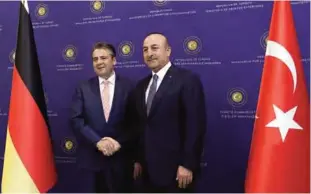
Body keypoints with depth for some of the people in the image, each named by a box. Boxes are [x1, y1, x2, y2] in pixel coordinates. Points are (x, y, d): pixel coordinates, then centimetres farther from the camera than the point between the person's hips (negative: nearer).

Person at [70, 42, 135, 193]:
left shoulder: (128, 86, -1)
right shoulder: (83, 88, 3)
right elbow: (76, 120, -5)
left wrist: (119, 142, -16)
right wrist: (98, 142, -16)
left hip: (122, 155, -1)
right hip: (94, 155, 1)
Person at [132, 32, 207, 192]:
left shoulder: (187, 80, -10)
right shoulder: (141, 85, 12)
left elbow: (195, 125, -15)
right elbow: (140, 126, 13)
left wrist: (187, 164, -17)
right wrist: (138, 159, 12)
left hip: (174, 168, -6)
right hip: (148, 168, 7)